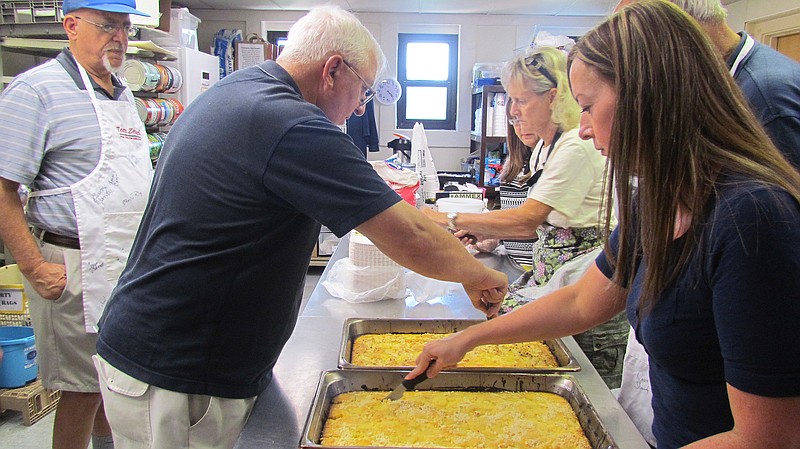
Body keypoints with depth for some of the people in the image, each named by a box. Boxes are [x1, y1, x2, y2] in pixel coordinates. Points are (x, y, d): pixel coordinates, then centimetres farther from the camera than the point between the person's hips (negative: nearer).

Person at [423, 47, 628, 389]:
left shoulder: (577, 148, -20)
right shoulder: (544, 146, 12)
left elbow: (527, 219, -26)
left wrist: (451, 220, -23)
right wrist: (488, 232, 1)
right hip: (549, 272, 9)